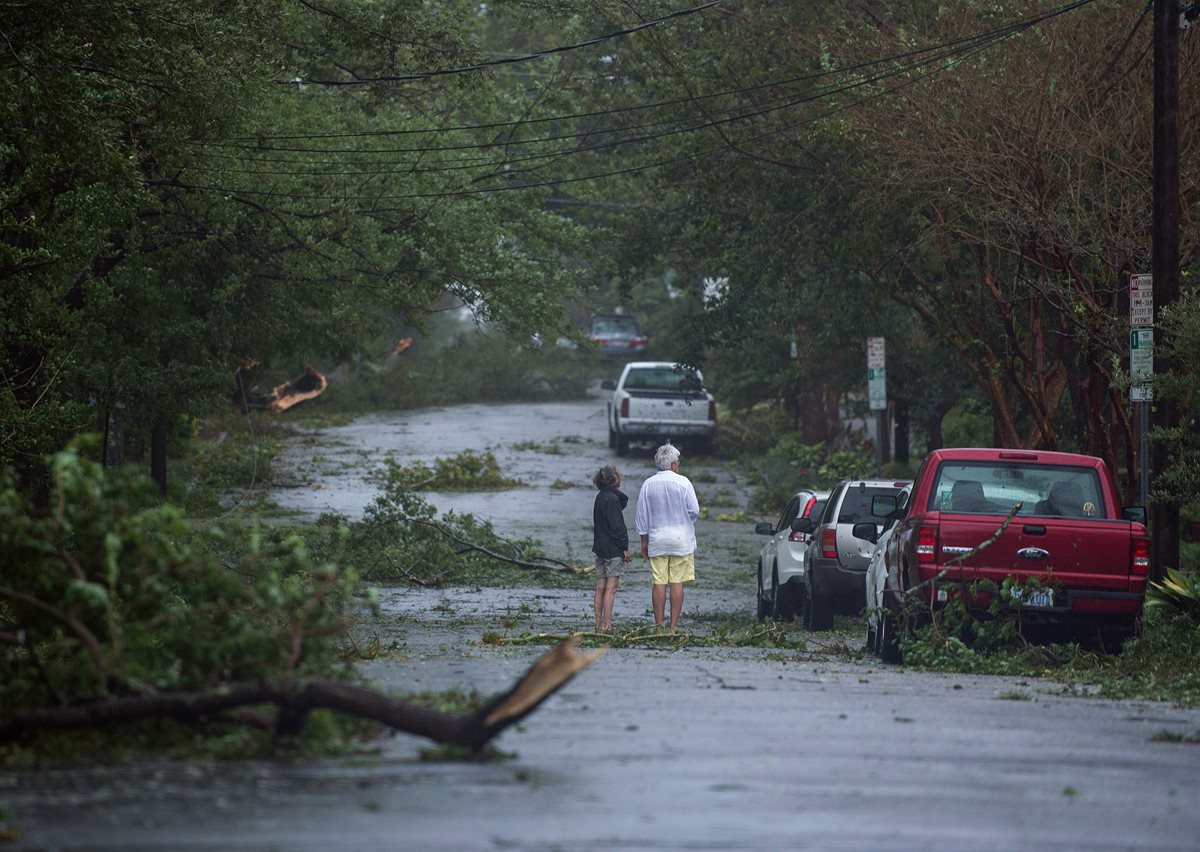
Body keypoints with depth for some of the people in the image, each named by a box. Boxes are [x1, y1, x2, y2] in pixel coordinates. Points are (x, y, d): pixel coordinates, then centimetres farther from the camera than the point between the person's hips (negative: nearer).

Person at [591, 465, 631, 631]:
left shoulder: (600, 498, 13)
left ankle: (599, 623, 12)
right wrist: (625, 548, -14)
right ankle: (607, 624, -10)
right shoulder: (612, 499, -14)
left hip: (600, 547, 9)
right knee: (611, 587, -8)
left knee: (600, 587, 9)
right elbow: (617, 526, -17)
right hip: (613, 549, -9)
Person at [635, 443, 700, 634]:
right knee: (677, 583, 0)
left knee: (659, 584, 3)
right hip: (681, 539, -2)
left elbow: (642, 515, 6)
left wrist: (644, 540, 14)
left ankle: (658, 625, 1)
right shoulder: (682, 482, -6)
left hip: (656, 539, 2)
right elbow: (694, 510, -7)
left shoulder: (648, 484, 3)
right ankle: (673, 627, -2)